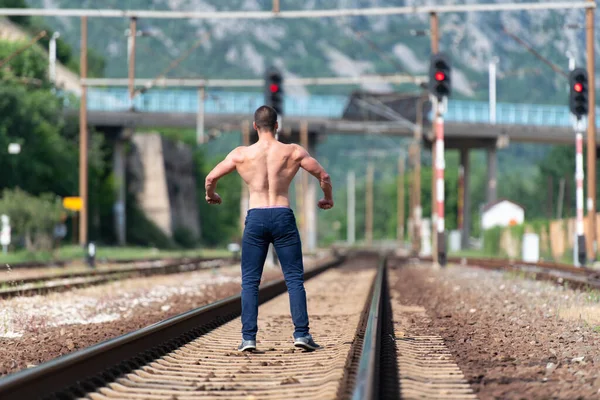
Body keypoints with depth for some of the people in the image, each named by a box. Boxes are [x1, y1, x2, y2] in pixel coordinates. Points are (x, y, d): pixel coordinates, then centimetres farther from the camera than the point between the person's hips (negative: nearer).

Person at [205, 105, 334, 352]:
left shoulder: (241, 154, 3)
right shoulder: (293, 152, 2)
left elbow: (211, 178, 7)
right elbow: (324, 177, 6)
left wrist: (211, 195, 29)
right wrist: (328, 199, 25)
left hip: (255, 217, 0)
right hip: (283, 216, 0)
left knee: (250, 282, 6)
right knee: (294, 279, 6)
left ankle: (248, 338, -1)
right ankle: (301, 334, -1)